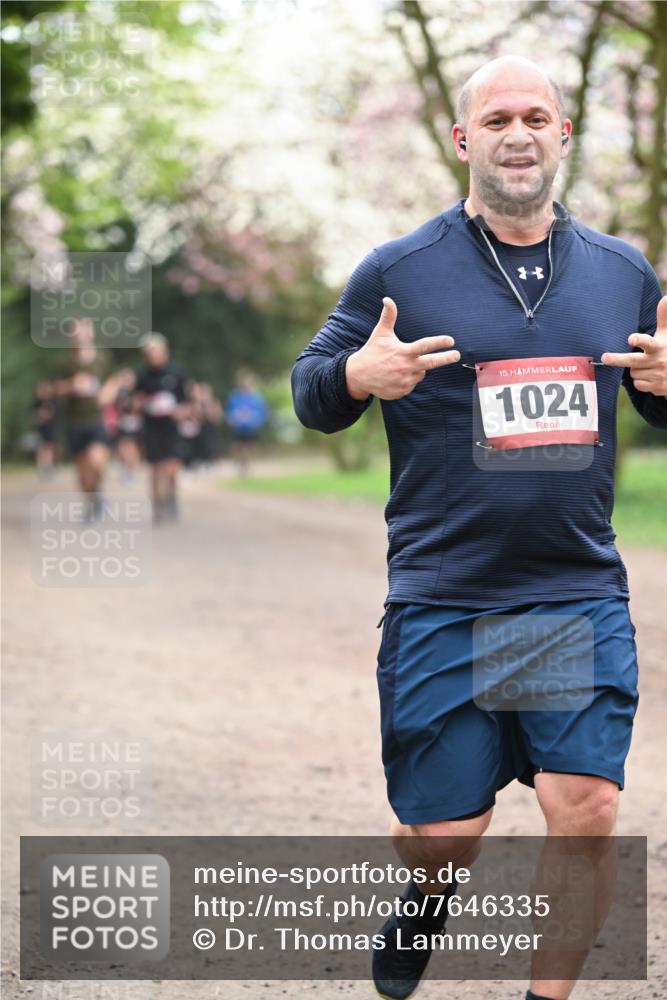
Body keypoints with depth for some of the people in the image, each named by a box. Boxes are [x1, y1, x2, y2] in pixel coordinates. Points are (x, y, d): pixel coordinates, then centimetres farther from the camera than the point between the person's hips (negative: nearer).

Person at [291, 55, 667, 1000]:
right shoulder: (400, 271, 0)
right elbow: (311, 390, 5)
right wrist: (356, 375, -18)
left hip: (582, 601, 2)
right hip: (441, 603, -1)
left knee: (587, 806, -10)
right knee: (442, 836, 3)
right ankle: (427, 897, 41)